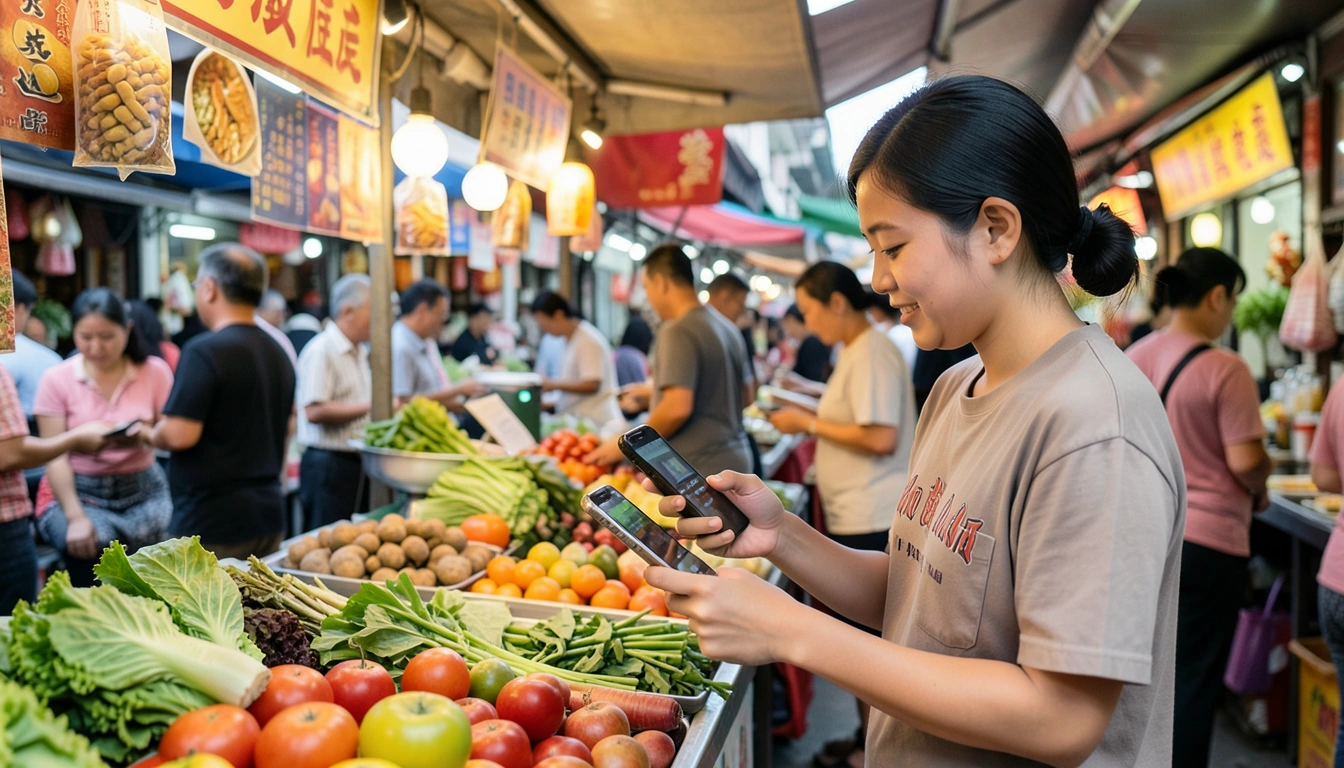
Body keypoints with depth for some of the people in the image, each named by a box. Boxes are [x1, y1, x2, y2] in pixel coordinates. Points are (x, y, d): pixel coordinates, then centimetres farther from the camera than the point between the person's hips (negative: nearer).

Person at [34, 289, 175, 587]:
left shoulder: (155, 372, 1)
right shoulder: (57, 379, -2)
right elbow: (56, 458, -5)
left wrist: (146, 436, -24)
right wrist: (75, 517, -18)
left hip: (143, 490, 1)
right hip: (77, 491, -1)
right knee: (97, 546, -31)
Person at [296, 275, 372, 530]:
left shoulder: (359, 353, 17)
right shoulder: (321, 351, -12)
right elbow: (314, 411, -22)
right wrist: (368, 407, -19)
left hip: (357, 462, 9)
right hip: (329, 463, -9)